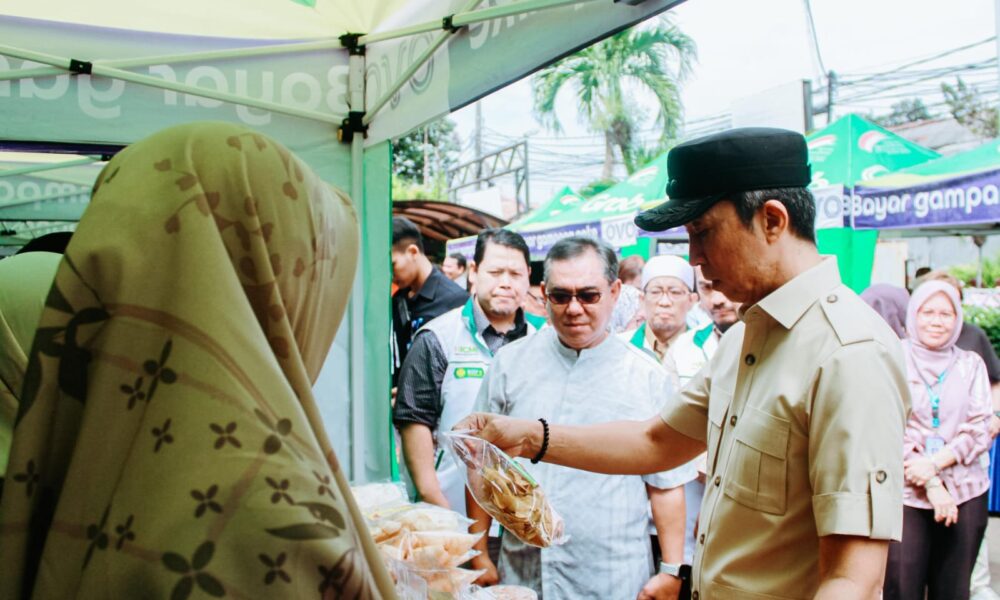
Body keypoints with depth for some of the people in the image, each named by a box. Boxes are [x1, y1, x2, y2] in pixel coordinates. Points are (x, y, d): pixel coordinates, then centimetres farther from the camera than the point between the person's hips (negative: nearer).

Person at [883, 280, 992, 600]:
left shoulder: (971, 364, 10)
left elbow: (979, 430, 3)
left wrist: (935, 463, -12)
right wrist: (930, 484, -10)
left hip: (964, 493, 3)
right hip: (905, 493, -3)